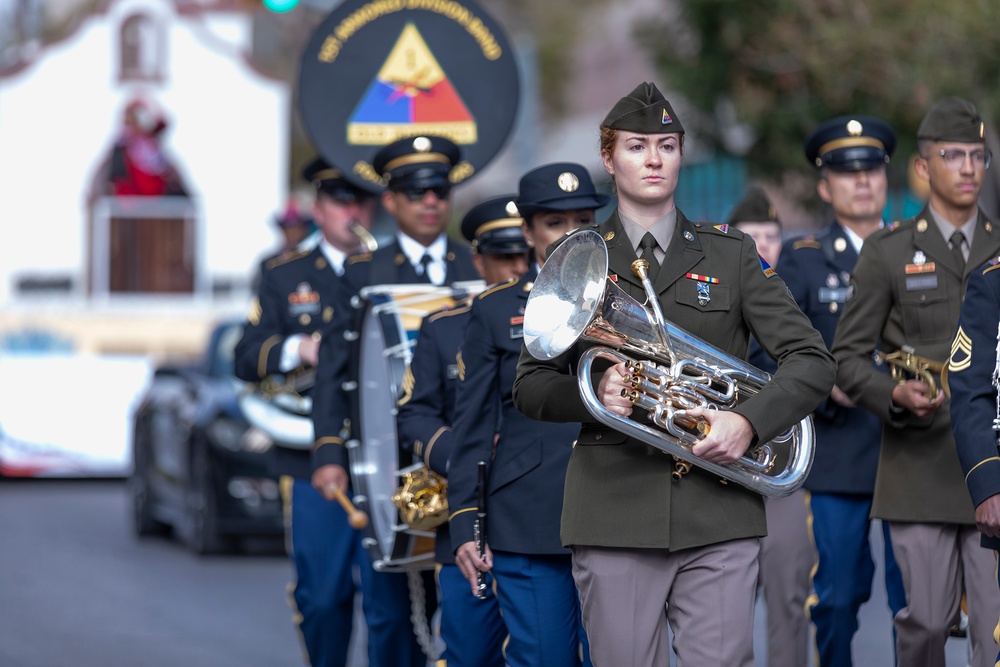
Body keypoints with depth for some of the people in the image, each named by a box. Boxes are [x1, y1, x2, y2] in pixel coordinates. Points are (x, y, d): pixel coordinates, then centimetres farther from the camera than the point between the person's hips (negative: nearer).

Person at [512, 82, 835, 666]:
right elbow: (530, 386, 9)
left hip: (718, 515, 0)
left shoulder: (730, 254, 11)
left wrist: (748, 421, -12)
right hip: (615, 518, 0)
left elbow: (812, 361, 6)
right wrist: (593, 395, -12)